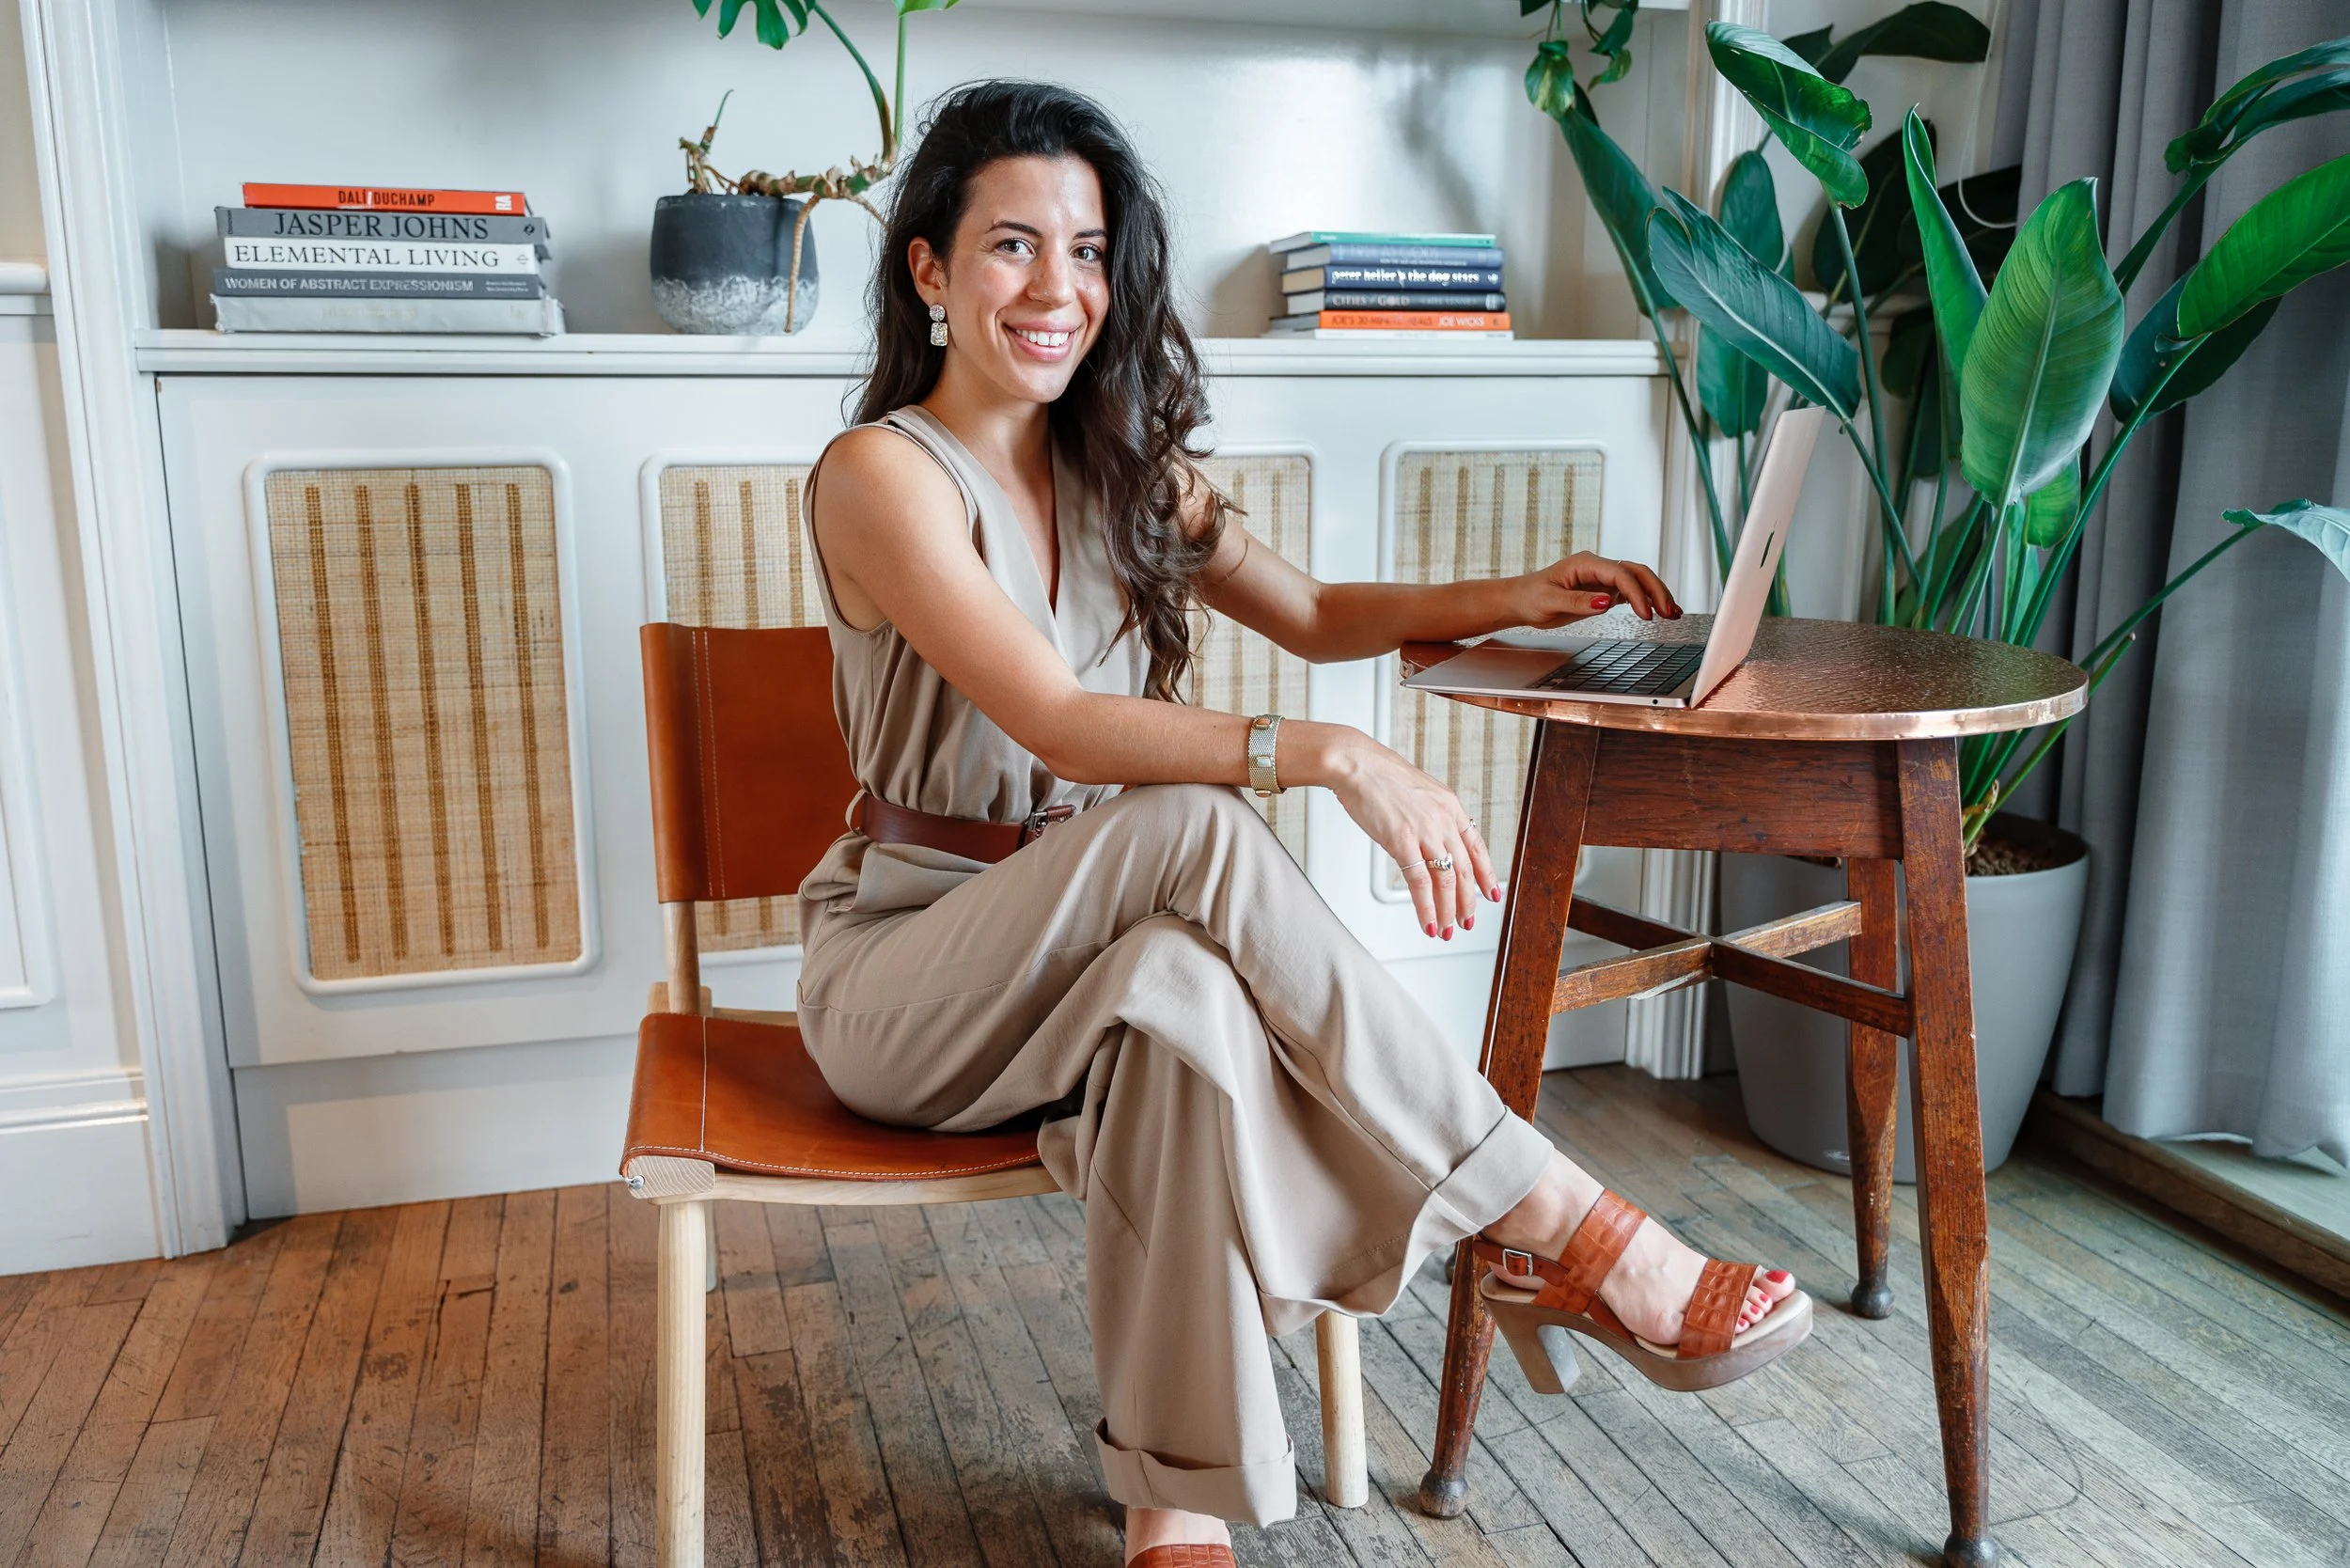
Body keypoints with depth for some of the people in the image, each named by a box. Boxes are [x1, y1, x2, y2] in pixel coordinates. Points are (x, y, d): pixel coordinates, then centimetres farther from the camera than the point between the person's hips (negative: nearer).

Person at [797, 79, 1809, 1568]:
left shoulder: (1119, 468, 10)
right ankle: (1566, 1232, -29)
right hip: (908, 967, -5)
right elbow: (1055, 720, -25)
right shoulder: (884, 473, -12)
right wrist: (1326, 755, -34)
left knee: (1185, 988, -34)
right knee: (1196, 829, -34)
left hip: (1077, 955, 5)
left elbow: (1314, 613, 19)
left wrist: (1518, 598, 5)